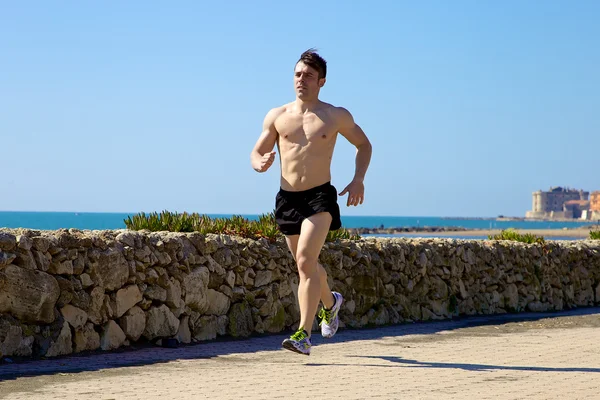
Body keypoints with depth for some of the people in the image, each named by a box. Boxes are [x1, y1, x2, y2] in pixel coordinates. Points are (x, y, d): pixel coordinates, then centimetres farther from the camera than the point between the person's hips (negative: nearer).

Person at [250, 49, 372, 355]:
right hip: (288, 199, 4)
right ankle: (330, 302, 48)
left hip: (321, 196, -4)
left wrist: (358, 179, 0)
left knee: (305, 260, -22)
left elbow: (364, 145, 15)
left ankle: (304, 334, -22)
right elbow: (256, 152, 12)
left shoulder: (337, 116, 2)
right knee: (307, 264, 17)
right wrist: (259, 164, -13)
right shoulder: (277, 116, 6)